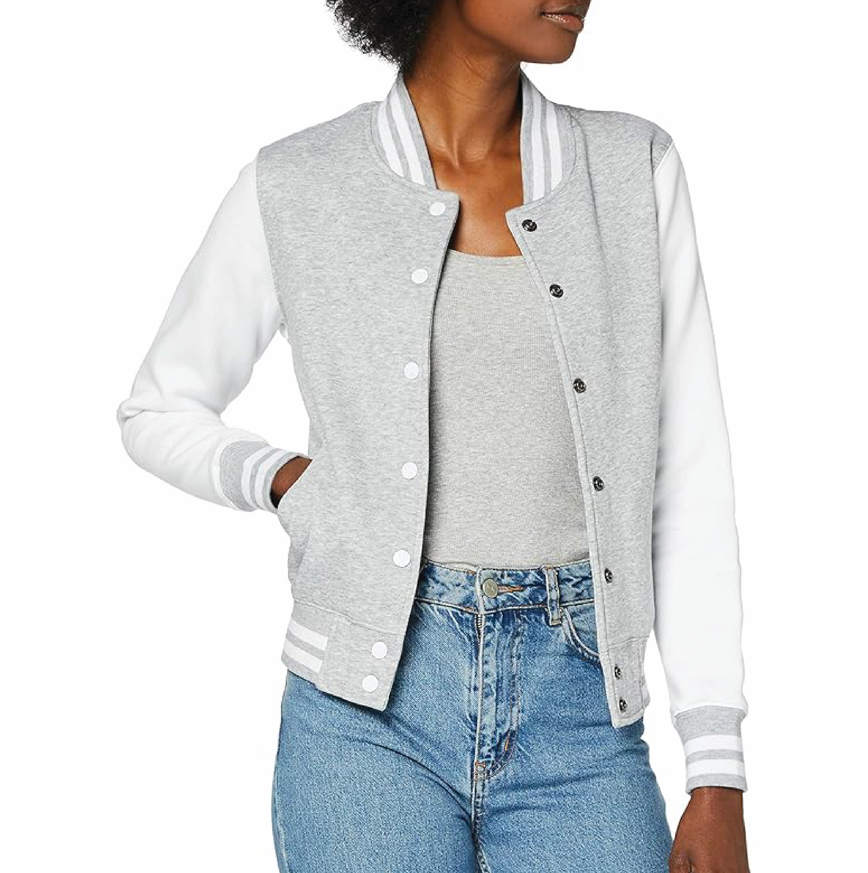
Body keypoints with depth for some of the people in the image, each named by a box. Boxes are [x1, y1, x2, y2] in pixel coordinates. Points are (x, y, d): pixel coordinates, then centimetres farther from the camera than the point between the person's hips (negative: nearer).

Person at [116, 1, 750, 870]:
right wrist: (289, 485, -5)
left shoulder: (634, 168, 3)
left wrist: (717, 779, -1)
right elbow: (159, 413, 15)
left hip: (581, 727, 2)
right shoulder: (295, 188, 0)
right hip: (371, 715, -1)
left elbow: (688, 477, 3)